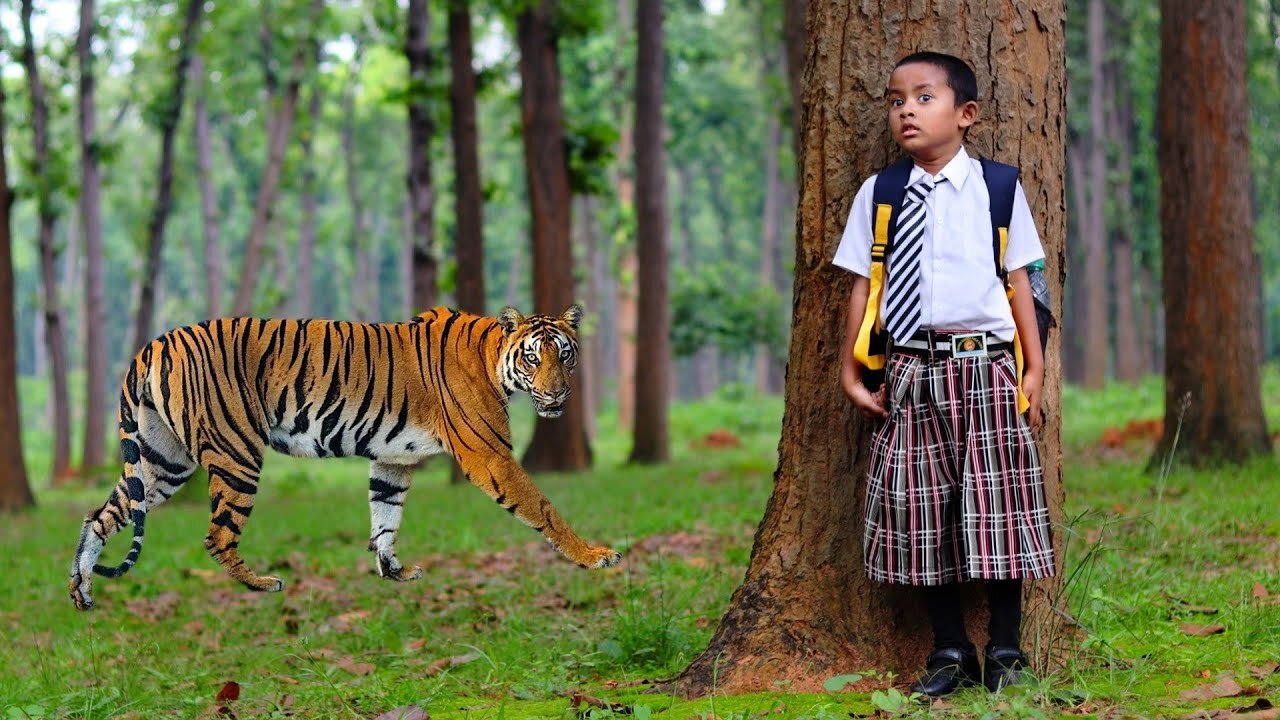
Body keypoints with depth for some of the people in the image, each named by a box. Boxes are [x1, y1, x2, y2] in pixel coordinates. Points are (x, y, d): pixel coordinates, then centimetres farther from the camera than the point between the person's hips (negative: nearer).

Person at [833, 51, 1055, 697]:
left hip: (983, 369, -2)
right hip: (909, 374, 2)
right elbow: (863, 285, 9)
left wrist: (1035, 368, 1)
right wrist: (851, 371, 5)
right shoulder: (877, 195, 8)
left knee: (996, 508, -1)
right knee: (918, 510, 3)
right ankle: (950, 651, 16)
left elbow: (1019, 281, 4)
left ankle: (1005, 650, 12)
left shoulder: (997, 188, 4)